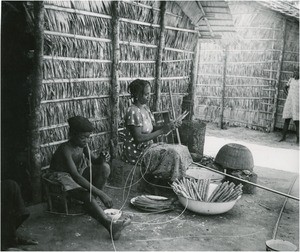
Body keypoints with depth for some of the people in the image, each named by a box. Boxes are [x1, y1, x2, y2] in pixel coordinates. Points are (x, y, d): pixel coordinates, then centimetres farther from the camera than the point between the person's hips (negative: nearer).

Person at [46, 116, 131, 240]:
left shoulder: (83, 144, -7)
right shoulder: (66, 149, -29)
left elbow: (94, 161, 0)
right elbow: (76, 177, -37)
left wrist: (102, 159, -28)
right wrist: (100, 193, -43)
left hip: (79, 173, 8)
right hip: (62, 177, -7)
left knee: (105, 168, -16)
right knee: (87, 195, -35)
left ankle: (90, 203, -10)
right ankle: (110, 225, -48)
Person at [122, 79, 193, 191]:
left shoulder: (145, 108, 10)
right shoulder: (133, 112, -20)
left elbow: (153, 128, 10)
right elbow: (138, 138, -24)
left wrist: (169, 125, -7)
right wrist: (162, 131, -22)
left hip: (147, 147, 10)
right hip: (136, 152, -10)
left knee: (181, 149, 2)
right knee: (171, 154, -24)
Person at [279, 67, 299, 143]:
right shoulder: (291, 80, 12)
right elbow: (285, 87, 26)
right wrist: (288, 94, 11)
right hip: (289, 102, 5)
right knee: (286, 120, 5)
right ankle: (283, 137, 11)